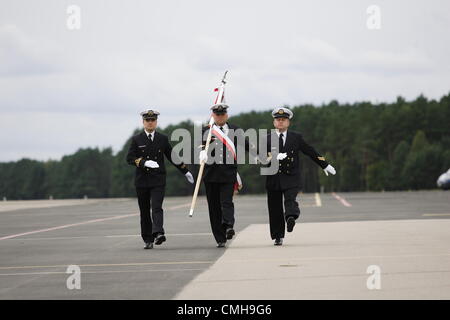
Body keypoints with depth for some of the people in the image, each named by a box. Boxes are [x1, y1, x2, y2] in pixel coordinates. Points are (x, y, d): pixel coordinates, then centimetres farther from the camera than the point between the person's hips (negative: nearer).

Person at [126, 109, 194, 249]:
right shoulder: (136, 140, 5)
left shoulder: (163, 139, 8)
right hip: (142, 180, 1)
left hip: (158, 180, -1)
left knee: (157, 207, -17)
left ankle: (158, 233, -31)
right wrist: (144, 162, -20)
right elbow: (130, 158, -4)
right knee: (144, 211, 6)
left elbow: (171, 156, 16)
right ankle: (148, 240, 14)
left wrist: (186, 171, 19)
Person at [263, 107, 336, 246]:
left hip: (291, 178, -1)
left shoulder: (296, 137, 8)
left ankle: (291, 217, -50)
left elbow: (311, 152, 16)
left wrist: (325, 165, 21)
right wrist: (274, 157, -26)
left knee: (290, 200, -26)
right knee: (275, 209, 2)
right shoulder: (267, 139, 6)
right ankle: (278, 236, 11)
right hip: (273, 179, 1)